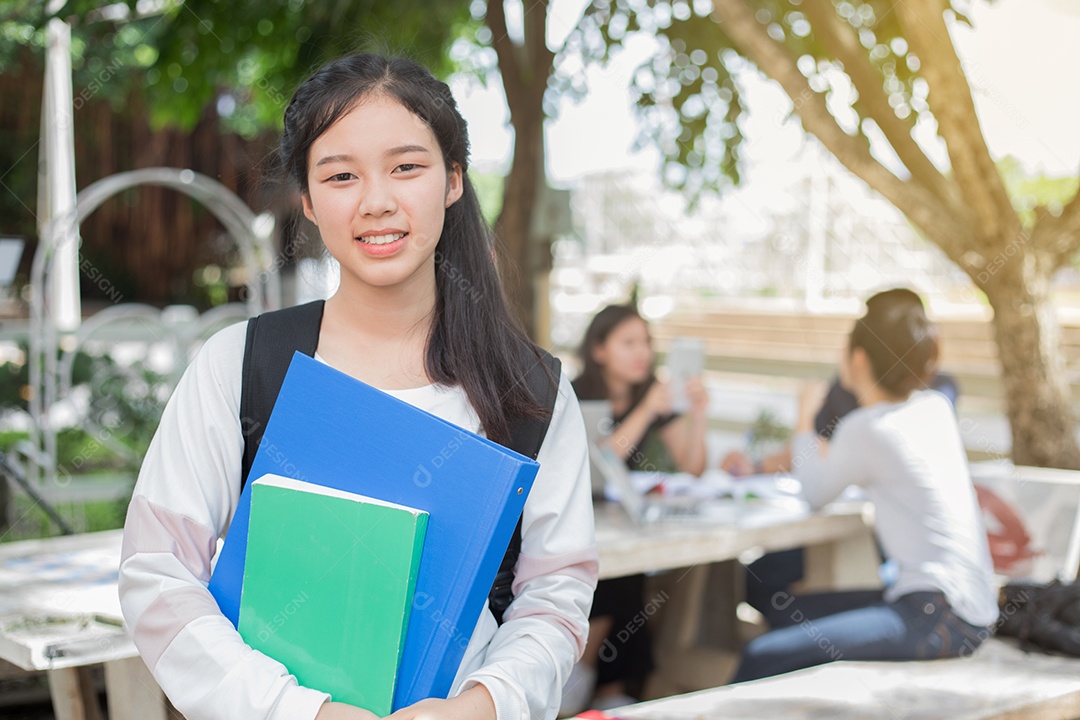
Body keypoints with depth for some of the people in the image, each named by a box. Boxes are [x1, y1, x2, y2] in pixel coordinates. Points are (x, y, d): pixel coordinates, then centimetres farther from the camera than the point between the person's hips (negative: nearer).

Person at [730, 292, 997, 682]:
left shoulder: (866, 429, -13)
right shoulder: (936, 408, 8)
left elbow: (815, 494, 5)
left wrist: (805, 419, 18)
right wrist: (830, 455, 26)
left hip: (939, 618, -10)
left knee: (761, 657, -19)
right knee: (789, 611, 21)